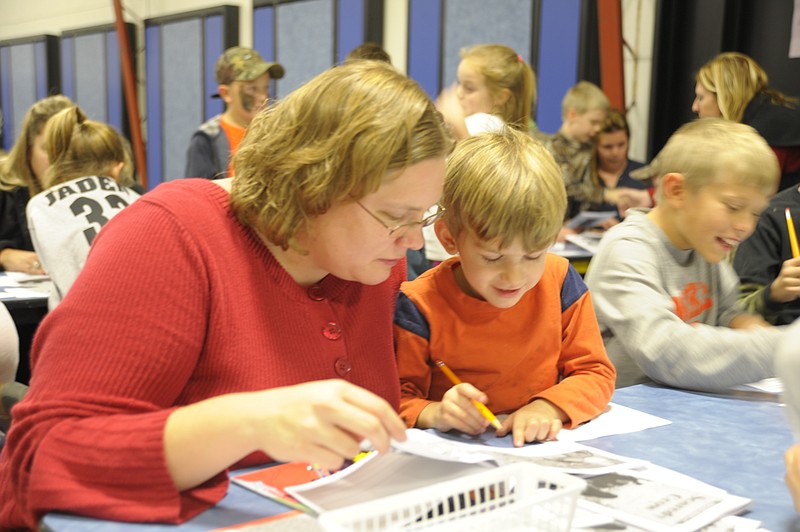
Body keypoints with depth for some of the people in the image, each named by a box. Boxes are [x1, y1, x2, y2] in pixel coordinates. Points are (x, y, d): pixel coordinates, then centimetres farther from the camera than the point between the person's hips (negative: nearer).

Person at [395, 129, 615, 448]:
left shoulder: (559, 282, -2)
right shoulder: (420, 305, -12)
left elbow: (596, 374, 3)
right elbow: (398, 400, -7)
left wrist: (550, 407, -16)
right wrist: (434, 414, -29)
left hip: (543, 451, 3)